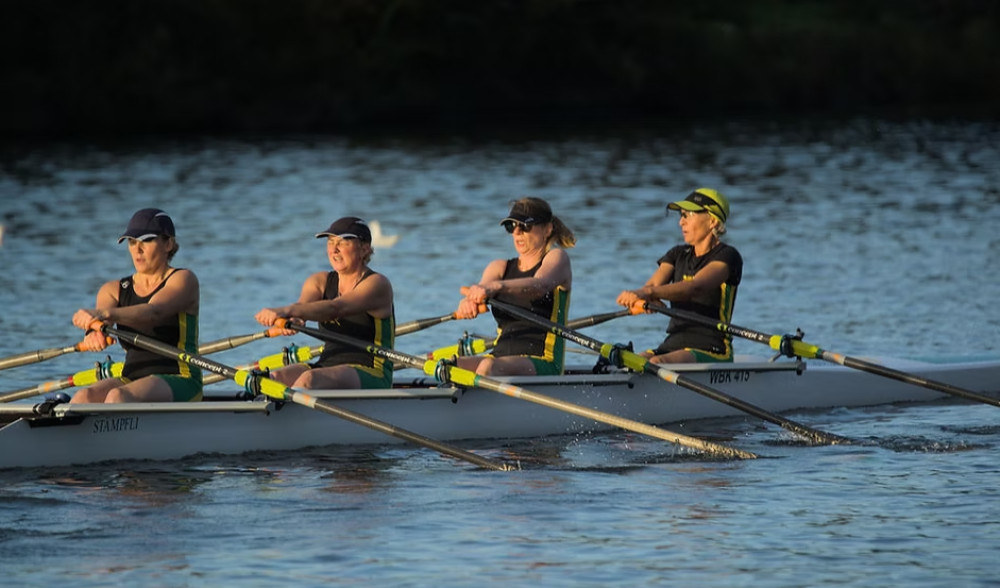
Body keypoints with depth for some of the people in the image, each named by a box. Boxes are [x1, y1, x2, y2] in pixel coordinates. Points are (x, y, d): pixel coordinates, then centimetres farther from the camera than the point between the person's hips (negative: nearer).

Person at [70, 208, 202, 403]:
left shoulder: (182, 279, 1)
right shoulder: (114, 290, 16)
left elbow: (153, 313, -20)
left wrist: (106, 314, -37)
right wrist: (93, 332, -33)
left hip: (179, 383, -5)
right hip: (132, 378, 5)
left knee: (117, 397, -35)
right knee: (83, 398, -27)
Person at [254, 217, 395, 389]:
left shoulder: (377, 284, -6)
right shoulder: (320, 282, 15)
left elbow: (336, 308, -24)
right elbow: (302, 305, -8)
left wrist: (288, 310, -39)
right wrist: (291, 318, -35)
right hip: (327, 364, 6)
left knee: (308, 380, -35)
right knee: (273, 378, -22)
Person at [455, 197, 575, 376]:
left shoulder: (557, 258, 6)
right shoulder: (500, 267, 22)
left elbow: (540, 285, -18)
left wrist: (497, 287, -39)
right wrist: (468, 301, -29)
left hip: (544, 364, -5)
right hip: (500, 355, 5)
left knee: (488, 367, -37)